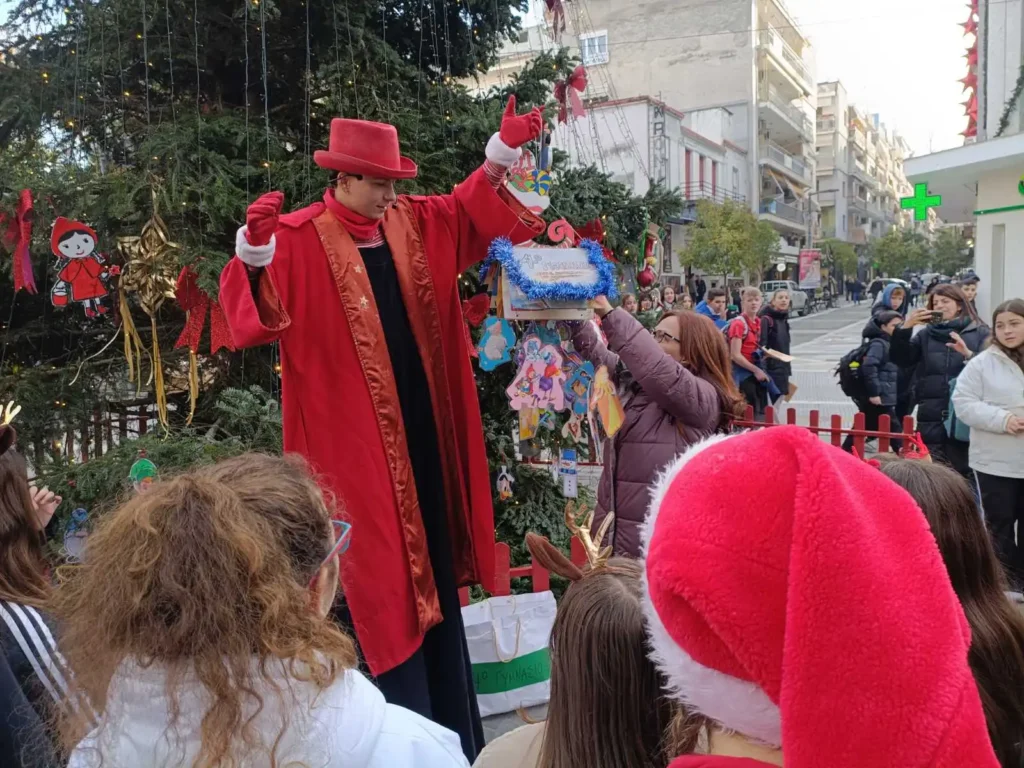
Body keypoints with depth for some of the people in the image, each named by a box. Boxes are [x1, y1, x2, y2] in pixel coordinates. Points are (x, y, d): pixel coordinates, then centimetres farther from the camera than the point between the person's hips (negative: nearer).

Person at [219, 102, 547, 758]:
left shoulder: (413, 223, 7)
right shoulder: (299, 240, -12)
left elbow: (472, 212, 21)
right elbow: (252, 310, -23)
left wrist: (503, 153, 8)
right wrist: (254, 249, -41)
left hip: (423, 423, 7)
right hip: (352, 436, -7)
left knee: (432, 563, 18)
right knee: (373, 573, 3)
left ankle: (448, 717, 39)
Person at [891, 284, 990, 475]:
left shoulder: (979, 333, 5)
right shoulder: (925, 334, 13)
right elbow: (900, 359, 1)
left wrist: (968, 353, -23)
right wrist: (905, 328, -9)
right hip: (931, 417, 2)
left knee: (962, 472, 5)